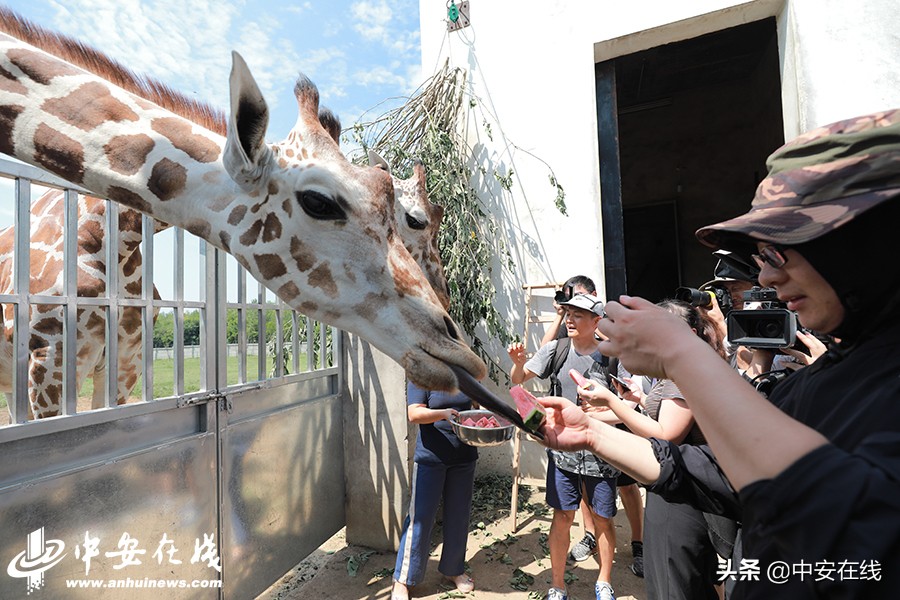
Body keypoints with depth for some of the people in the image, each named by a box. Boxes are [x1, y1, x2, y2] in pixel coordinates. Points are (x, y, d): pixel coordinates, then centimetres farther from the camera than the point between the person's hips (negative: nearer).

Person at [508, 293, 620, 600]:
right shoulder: (555, 350, -5)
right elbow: (519, 379, -1)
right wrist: (519, 362, -22)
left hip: (600, 453, 0)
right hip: (563, 449, 0)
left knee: (603, 519, 16)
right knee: (562, 517, 10)